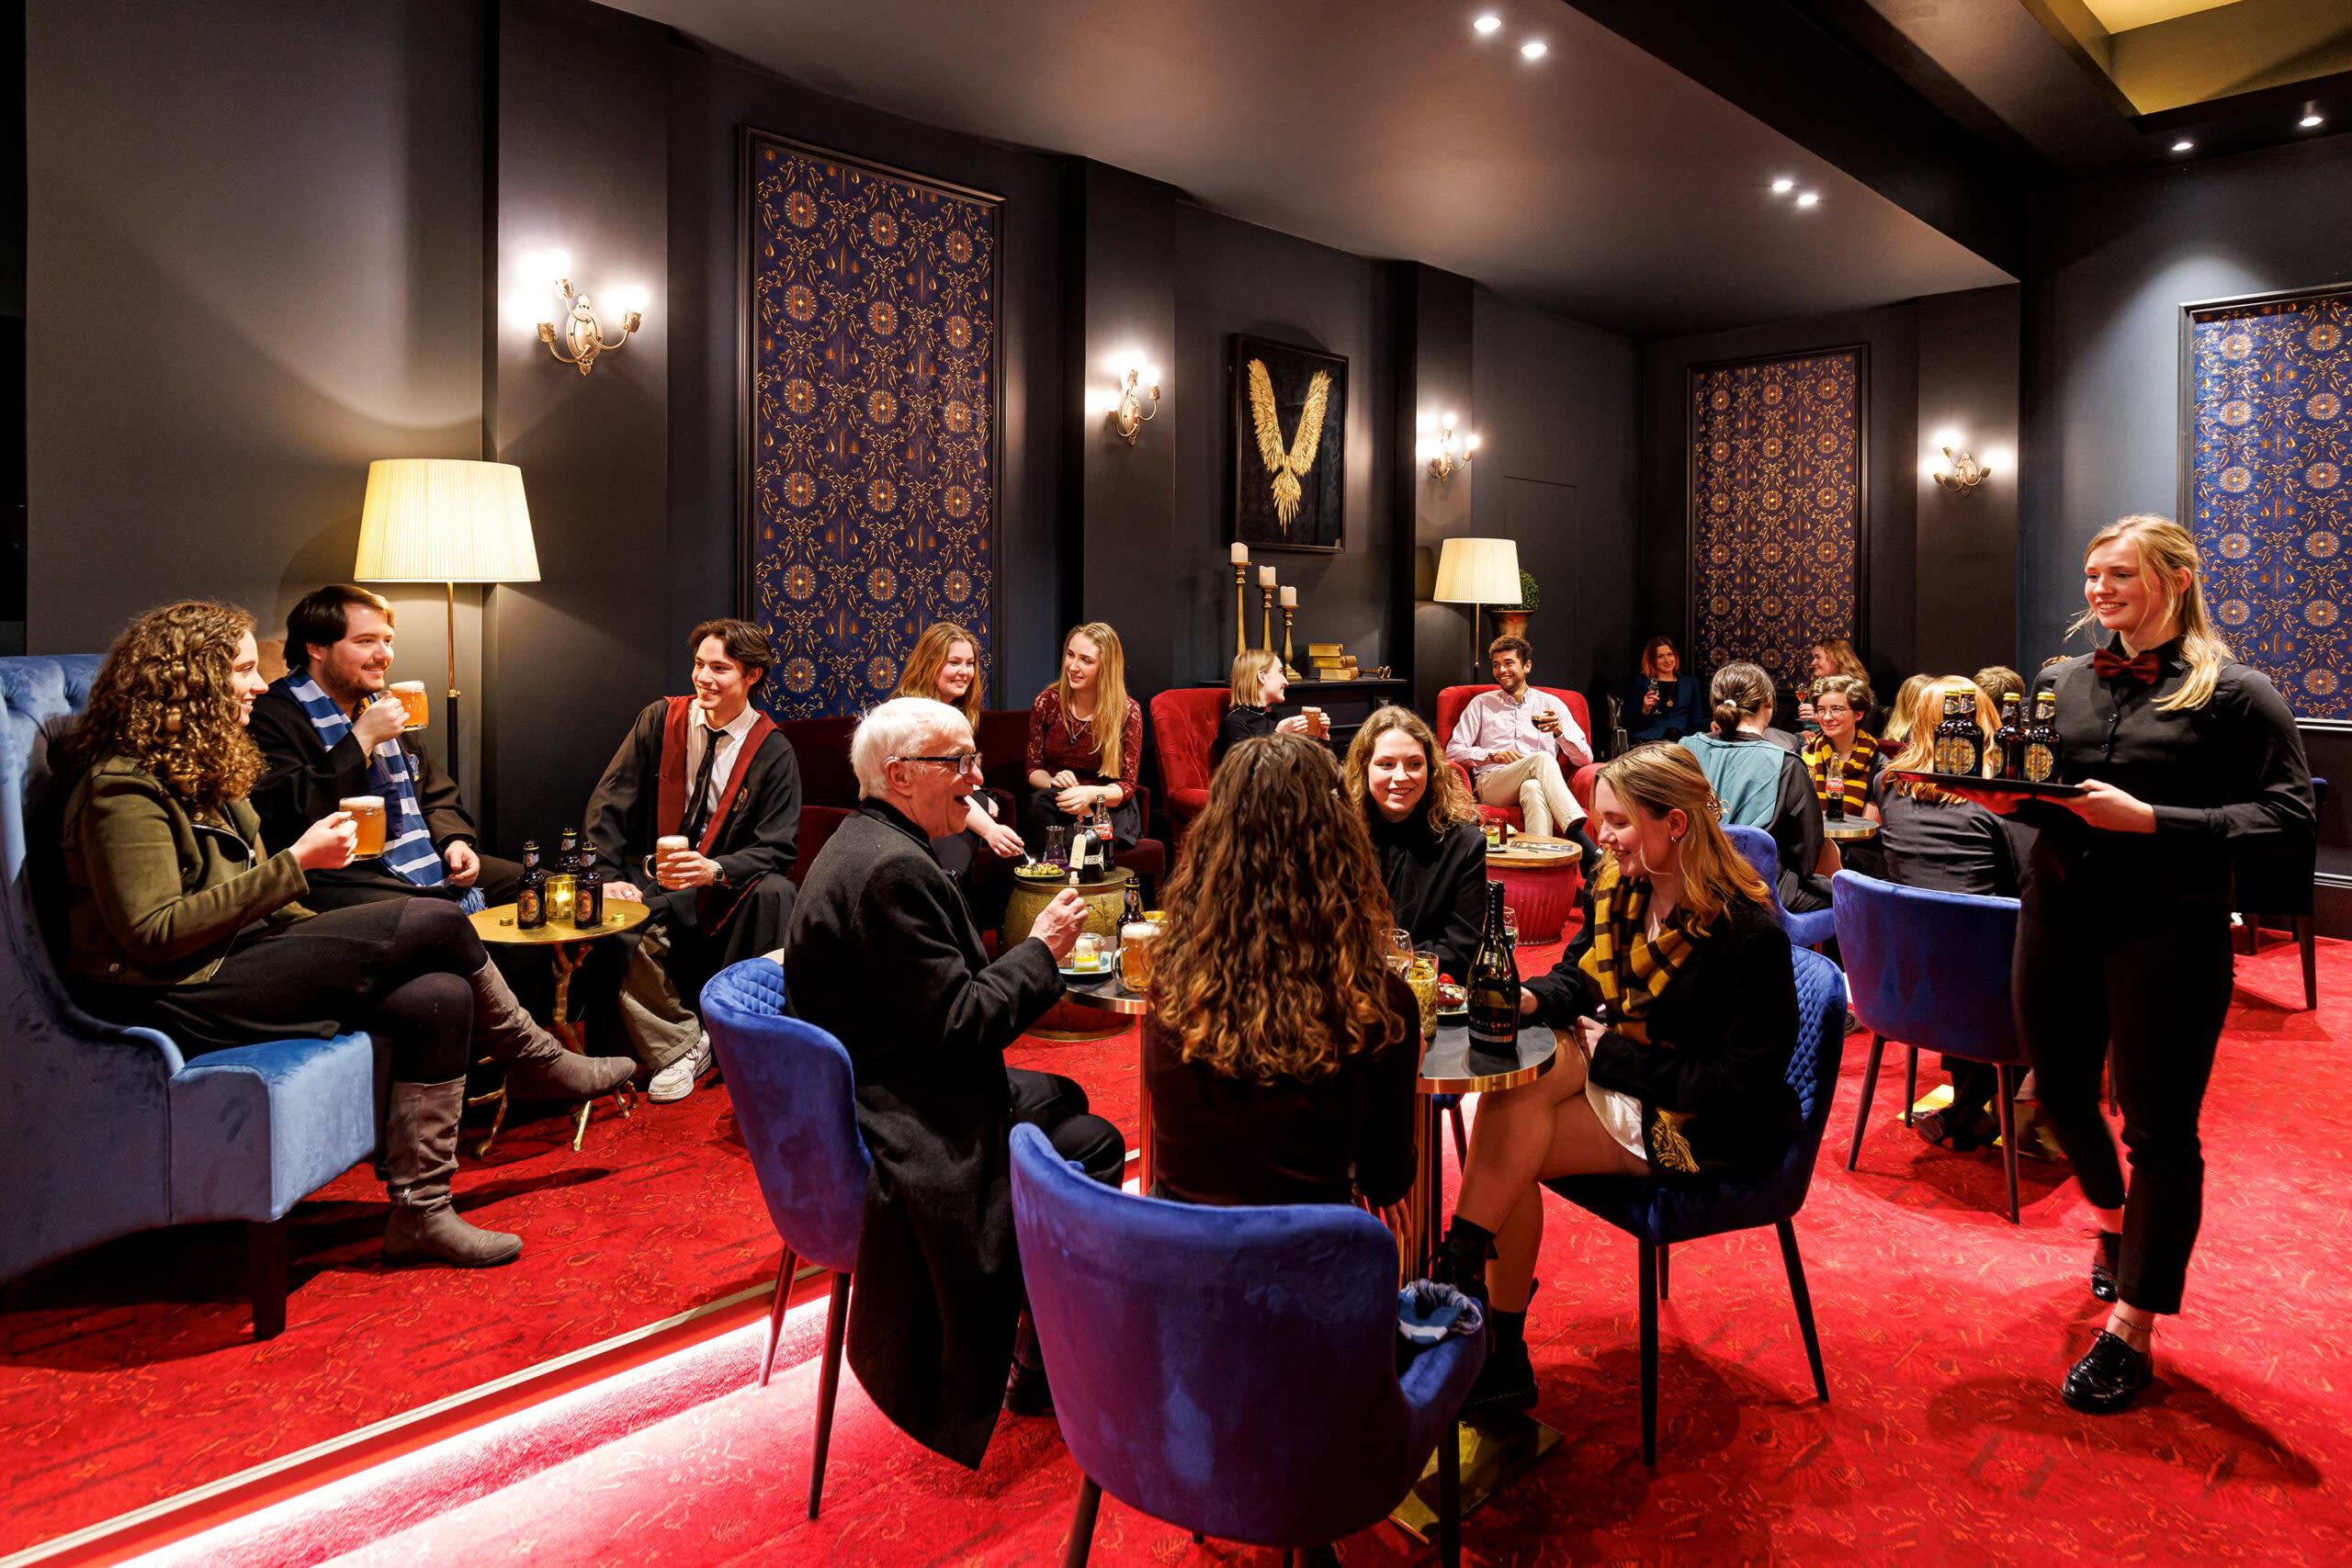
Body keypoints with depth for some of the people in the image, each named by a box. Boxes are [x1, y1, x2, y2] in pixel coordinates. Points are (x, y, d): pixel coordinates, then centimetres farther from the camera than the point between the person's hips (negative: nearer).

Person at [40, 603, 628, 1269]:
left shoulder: (202, 771, 18)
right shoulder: (122, 787, -14)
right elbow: (155, 935, -22)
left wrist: (332, 943, 5)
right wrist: (295, 863, -21)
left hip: (237, 965, 10)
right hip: (176, 1001, -10)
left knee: (441, 997, -15)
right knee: (435, 922, -18)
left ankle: (420, 1211, -7)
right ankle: (536, 1060, 6)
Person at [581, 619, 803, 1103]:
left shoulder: (772, 751, -5)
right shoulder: (661, 719, 1)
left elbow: (778, 847, -10)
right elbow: (609, 804, 1)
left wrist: (715, 870, -28)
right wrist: (609, 877, -12)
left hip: (724, 893, -1)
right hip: (650, 887, 1)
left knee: (773, 892, -32)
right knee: (609, 937, -29)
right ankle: (681, 1046, -7)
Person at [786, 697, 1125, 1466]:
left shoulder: (865, 844, 10)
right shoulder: (892, 868, -24)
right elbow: (955, 1025, -24)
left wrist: (1030, 959, 4)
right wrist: (1041, 950, -12)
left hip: (882, 1089, 11)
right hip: (906, 1129, -11)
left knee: (1069, 1110, 12)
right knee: (1090, 1149, -11)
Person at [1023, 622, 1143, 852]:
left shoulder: (1128, 711, -6)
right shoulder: (1047, 702, 1)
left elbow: (1126, 786, -5)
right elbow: (1034, 768, 8)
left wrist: (1090, 794, -27)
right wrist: (1053, 782, -17)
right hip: (1057, 801, 3)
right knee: (1039, 803, -34)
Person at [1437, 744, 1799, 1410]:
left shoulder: (1748, 931, -21)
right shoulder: (1620, 887, 1)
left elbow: (1745, 1082, -22)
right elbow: (1578, 978, 11)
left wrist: (1612, 1056, -19)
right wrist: (1533, 998, -14)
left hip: (1707, 1128, -7)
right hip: (1619, 1075, 7)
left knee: (1509, 1152, -23)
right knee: (1509, 1097, -26)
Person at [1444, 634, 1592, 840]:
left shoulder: (1551, 705, 19)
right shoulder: (1481, 704, 20)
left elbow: (1585, 758, 12)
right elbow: (1453, 750, 11)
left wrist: (1559, 731, -8)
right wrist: (1493, 755, -5)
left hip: (1537, 785, 1)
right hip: (1489, 786, 0)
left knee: (1533, 787, -40)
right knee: (1541, 759, -32)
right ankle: (1578, 835, -49)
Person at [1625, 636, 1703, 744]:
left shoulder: (1691, 682, 21)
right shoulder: (1641, 681, 13)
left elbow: (1695, 721, 16)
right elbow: (1628, 722, 9)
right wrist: (1644, 711, -11)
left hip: (1682, 737, 3)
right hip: (1647, 738, -3)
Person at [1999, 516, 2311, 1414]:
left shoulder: (2233, 692, -6)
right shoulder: (2062, 683, 9)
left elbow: (2287, 818, -12)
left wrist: (2148, 819, -22)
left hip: (2168, 931, -5)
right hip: (2058, 917, 5)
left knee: (2158, 1128, 3)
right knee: (2060, 1094, 16)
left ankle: (2132, 1329, 17)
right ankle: (2112, 1221, 47)